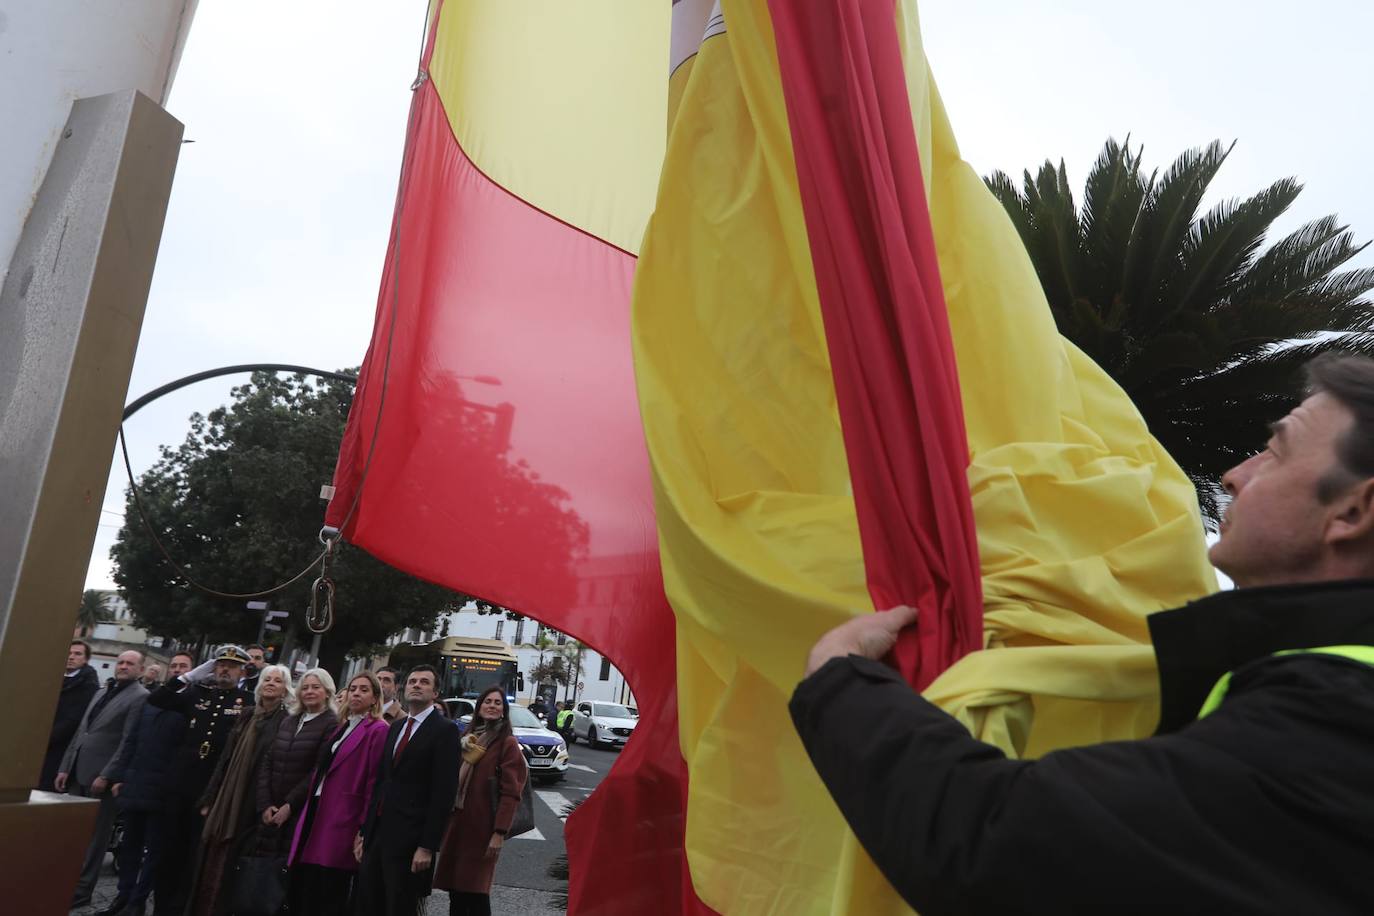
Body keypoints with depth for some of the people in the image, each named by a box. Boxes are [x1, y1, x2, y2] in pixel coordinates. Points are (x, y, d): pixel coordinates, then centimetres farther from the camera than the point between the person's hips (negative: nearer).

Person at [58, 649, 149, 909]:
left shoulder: (140, 697, -9)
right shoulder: (102, 691, 16)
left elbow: (128, 742, -14)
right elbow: (81, 731, 17)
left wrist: (106, 775, -17)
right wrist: (65, 767, 11)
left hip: (101, 776, -7)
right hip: (78, 772, 7)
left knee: (94, 837, 2)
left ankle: (80, 891, 11)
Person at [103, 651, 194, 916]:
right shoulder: (150, 701, 14)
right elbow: (131, 742, 14)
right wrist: (118, 776, 7)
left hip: (165, 790, -6)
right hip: (134, 786, 6)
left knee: (154, 849, 4)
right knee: (130, 844, 15)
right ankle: (123, 895, 28)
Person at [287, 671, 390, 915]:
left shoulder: (378, 730, -10)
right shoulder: (342, 727, 15)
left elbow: (374, 782, -14)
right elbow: (321, 771, 17)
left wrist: (364, 829, -15)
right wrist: (308, 813, 11)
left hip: (341, 822, -8)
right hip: (316, 813, 8)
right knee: (300, 895, 12)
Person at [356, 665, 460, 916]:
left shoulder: (444, 730, -9)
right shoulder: (396, 727, 14)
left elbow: (443, 792, -14)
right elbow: (381, 782, 16)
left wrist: (427, 846, -17)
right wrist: (365, 833, 12)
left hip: (408, 839, -6)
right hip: (377, 833, 6)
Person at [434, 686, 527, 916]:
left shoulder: (507, 743, -8)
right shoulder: (468, 739, 14)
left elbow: (510, 793, -14)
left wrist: (499, 832, -20)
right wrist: (446, 821, 12)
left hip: (482, 828, -6)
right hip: (457, 823, 6)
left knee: (475, 893, -1)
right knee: (455, 889, 9)